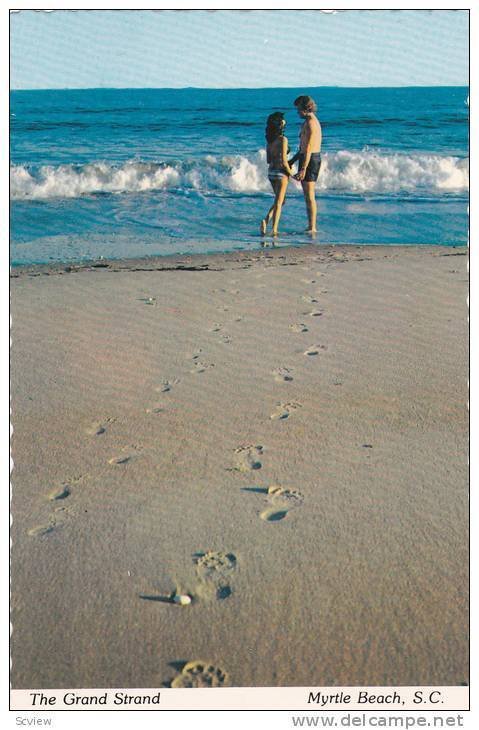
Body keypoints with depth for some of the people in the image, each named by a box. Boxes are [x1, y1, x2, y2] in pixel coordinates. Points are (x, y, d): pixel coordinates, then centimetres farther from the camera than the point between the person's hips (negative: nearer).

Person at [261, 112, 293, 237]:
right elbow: (284, 161, -18)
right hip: (281, 173, -7)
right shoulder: (283, 139, -14)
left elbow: (268, 160, 11)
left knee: (279, 200, 20)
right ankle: (274, 229, 0)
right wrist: (291, 173, -7)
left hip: (271, 172, 7)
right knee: (279, 202, 1)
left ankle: (266, 220, 1)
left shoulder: (269, 140, 6)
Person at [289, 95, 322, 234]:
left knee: (309, 196, -9)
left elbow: (309, 148, -21)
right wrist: (292, 160, 27)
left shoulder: (310, 122, -14)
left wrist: (303, 169, -26)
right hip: (308, 159, 10)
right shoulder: (311, 121, 19)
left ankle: (312, 228, -8)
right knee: (307, 195, 12)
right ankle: (311, 226, 16)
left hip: (310, 160, -10)